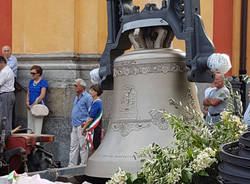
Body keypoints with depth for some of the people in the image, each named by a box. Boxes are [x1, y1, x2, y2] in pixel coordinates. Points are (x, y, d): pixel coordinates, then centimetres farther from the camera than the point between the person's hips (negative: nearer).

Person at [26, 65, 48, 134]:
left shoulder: (43, 82, -6)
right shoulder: (31, 81, 15)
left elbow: (42, 96, -12)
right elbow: (28, 93, 17)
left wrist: (33, 105, -14)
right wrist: (27, 103, -1)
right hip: (30, 107, 7)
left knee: (37, 126, -8)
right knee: (30, 125, 6)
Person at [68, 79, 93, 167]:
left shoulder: (87, 97, -9)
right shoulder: (76, 97, 18)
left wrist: (85, 122, -16)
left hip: (82, 126, -8)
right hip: (75, 126, 9)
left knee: (83, 146, -4)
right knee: (73, 146, 7)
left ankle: (83, 165, 2)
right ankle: (71, 165, 10)